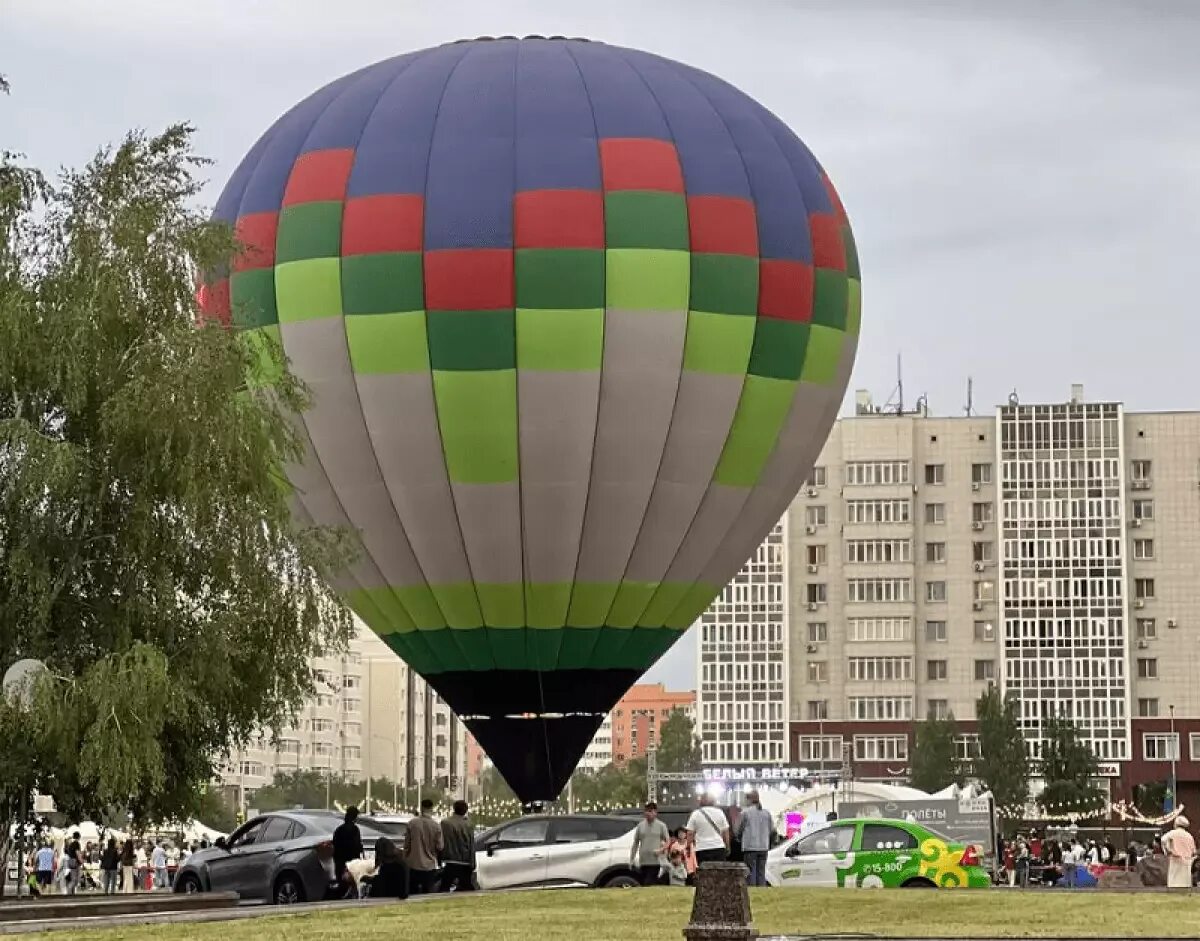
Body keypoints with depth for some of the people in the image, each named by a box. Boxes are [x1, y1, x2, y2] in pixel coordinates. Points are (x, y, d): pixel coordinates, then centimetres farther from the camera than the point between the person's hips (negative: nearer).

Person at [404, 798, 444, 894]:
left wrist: (405, 859, 11)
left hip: (413, 865, 1)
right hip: (430, 865, -1)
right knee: (427, 894, 5)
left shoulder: (412, 823, -8)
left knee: (413, 893, 10)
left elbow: (406, 844, -1)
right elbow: (440, 847, -6)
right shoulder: (435, 826, -10)